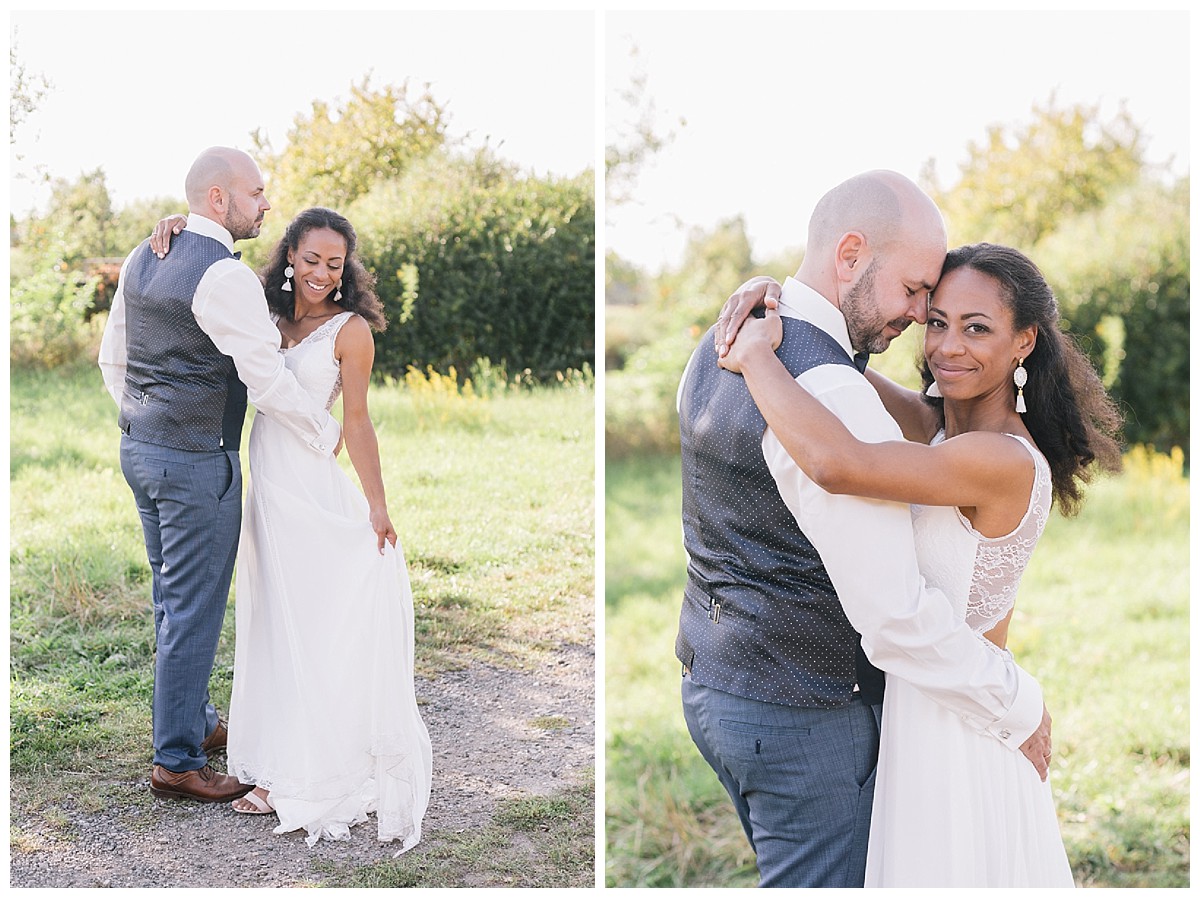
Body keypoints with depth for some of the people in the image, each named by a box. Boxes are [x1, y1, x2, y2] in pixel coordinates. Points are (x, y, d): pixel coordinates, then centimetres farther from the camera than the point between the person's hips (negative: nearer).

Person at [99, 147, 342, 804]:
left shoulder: (142, 258, 9)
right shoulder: (224, 276, -19)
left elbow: (112, 357, 17)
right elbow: (269, 383, -22)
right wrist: (328, 436, -9)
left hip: (139, 449, 10)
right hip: (198, 464, -9)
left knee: (172, 599, 20)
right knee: (194, 611, 1)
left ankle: (193, 721, 36)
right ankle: (176, 761, 11)